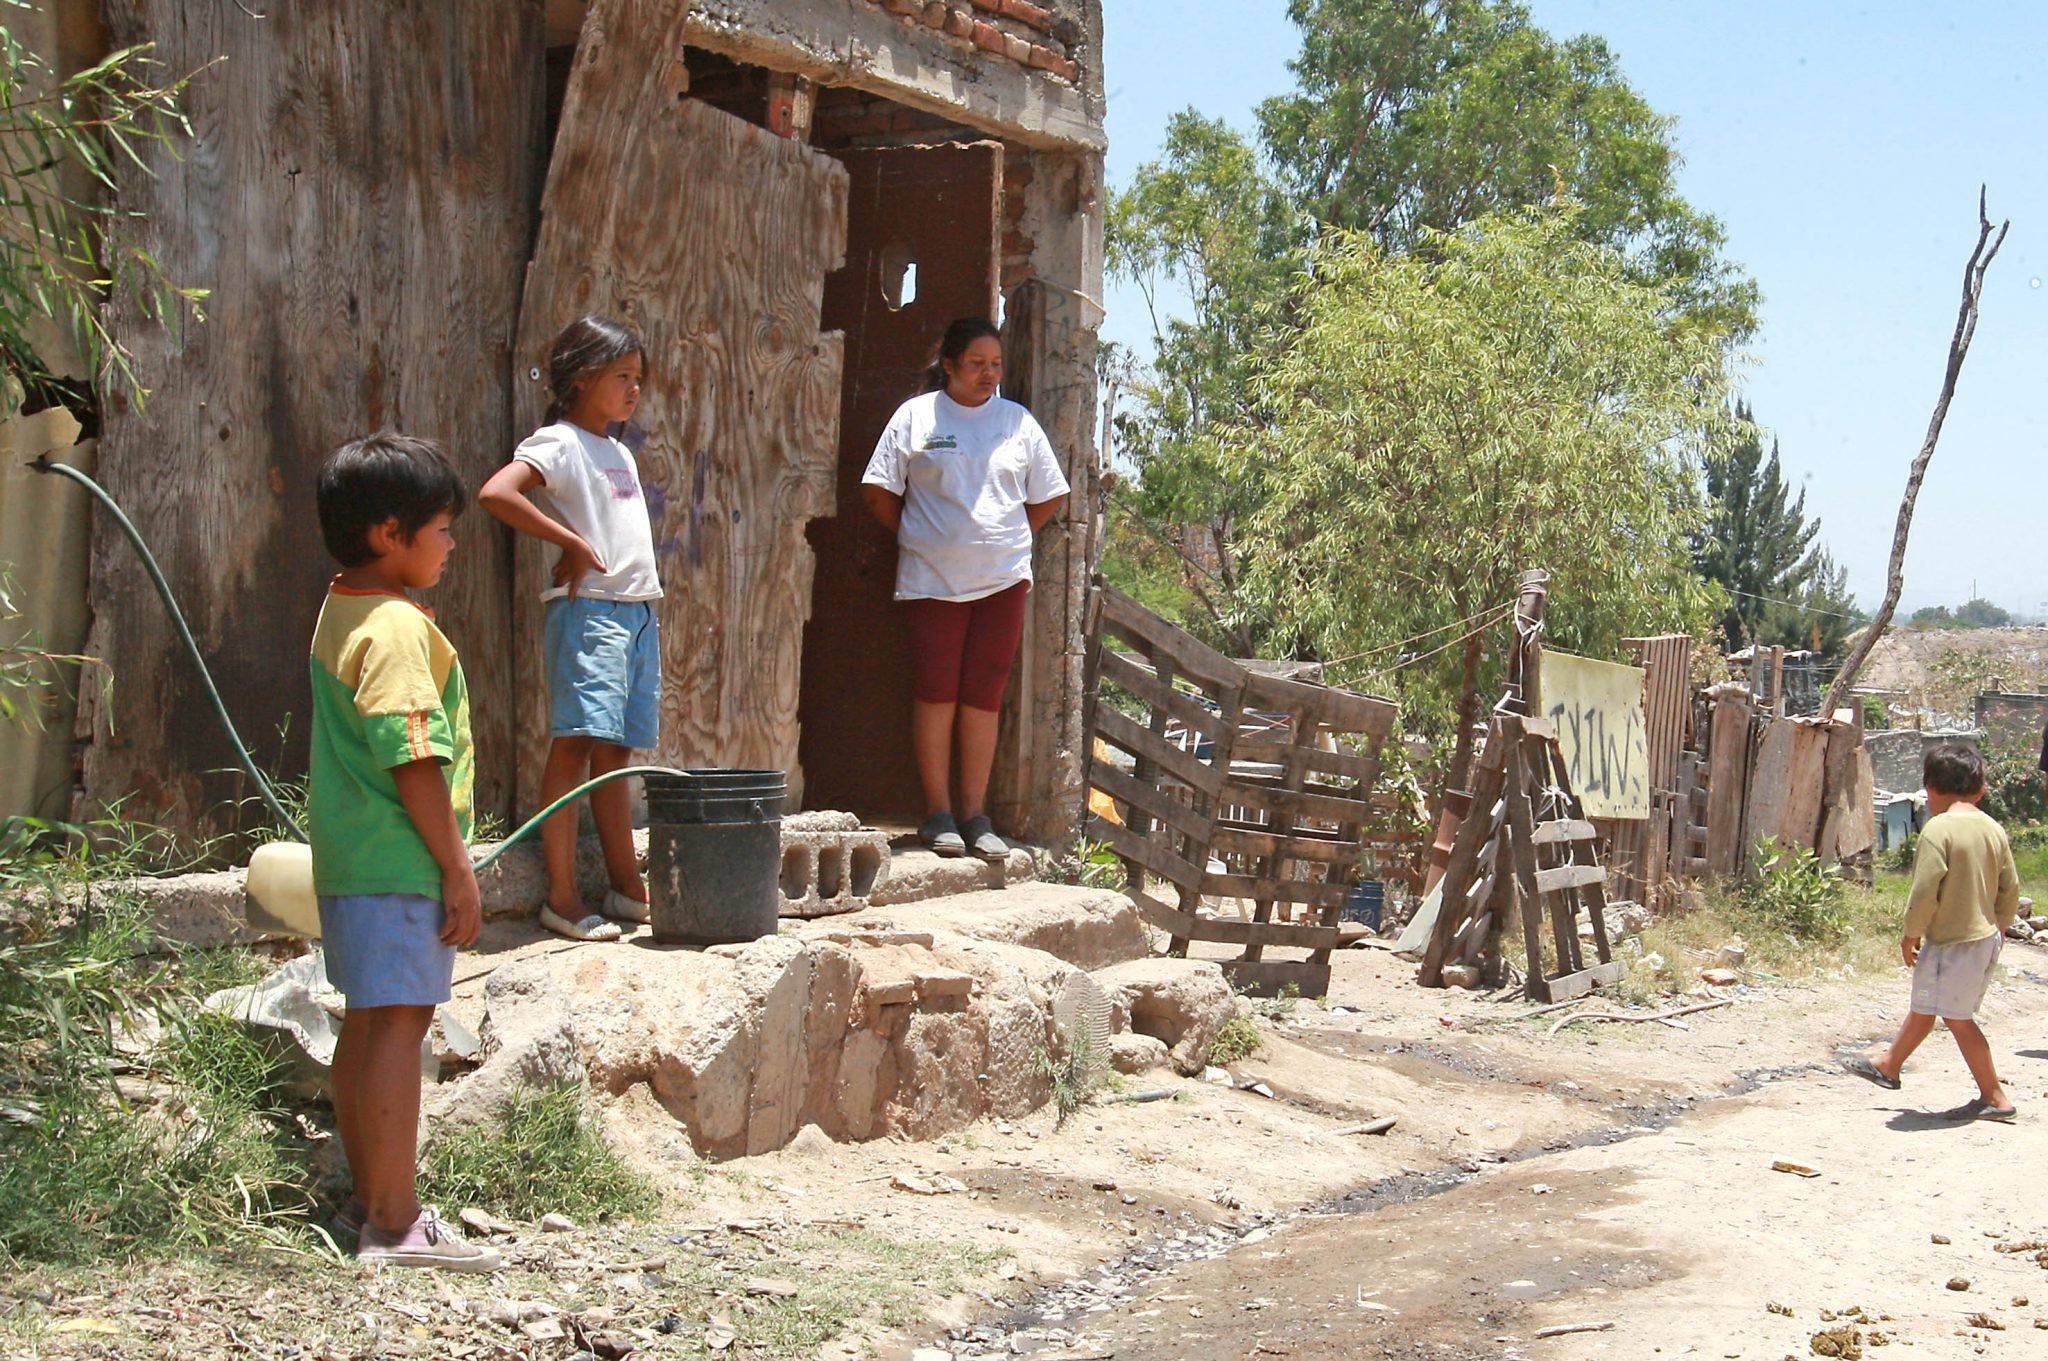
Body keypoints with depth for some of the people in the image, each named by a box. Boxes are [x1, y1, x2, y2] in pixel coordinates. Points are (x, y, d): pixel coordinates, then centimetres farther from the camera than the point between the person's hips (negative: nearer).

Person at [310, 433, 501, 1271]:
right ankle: (395, 1226, -6)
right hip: (399, 860, -10)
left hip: (350, 857, 10)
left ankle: (370, 1202, 24)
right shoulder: (397, 627, -17)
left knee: (369, 1023, 15)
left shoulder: (340, 614, 14)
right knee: (401, 1022, -8)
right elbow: (412, 760, -22)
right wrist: (458, 867, -17)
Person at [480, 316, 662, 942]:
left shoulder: (619, 452, 20)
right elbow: (496, 493, -21)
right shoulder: (558, 443, -5)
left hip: (638, 611, 8)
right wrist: (573, 544, -16)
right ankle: (561, 896, -10)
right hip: (588, 609, -8)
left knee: (615, 751, 11)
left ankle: (627, 888, 14)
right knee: (576, 743, -10)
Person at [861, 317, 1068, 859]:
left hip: (1003, 579, 2)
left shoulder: (1018, 421, 10)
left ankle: (974, 813, 8)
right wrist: (916, 538, 6)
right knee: (936, 692, -3)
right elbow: (879, 491, 5)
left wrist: (1011, 543, 11)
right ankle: (937, 813, 4)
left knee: (984, 696, 2)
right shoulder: (916, 416, 3)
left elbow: (1048, 497, 17)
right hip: (932, 579, -2)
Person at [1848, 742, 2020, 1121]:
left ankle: (1994, 1097, 5)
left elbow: (1925, 889, -20)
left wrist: (1911, 933, -8)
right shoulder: (1994, 830, 5)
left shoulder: (1938, 829, -17)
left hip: (1952, 942, -8)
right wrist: (1999, 927, 25)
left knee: (1958, 1018, 2)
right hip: (1985, 937, 8)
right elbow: (2010, 888, 10)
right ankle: (1889, 1065, 37)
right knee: (1923, 1005, 22)